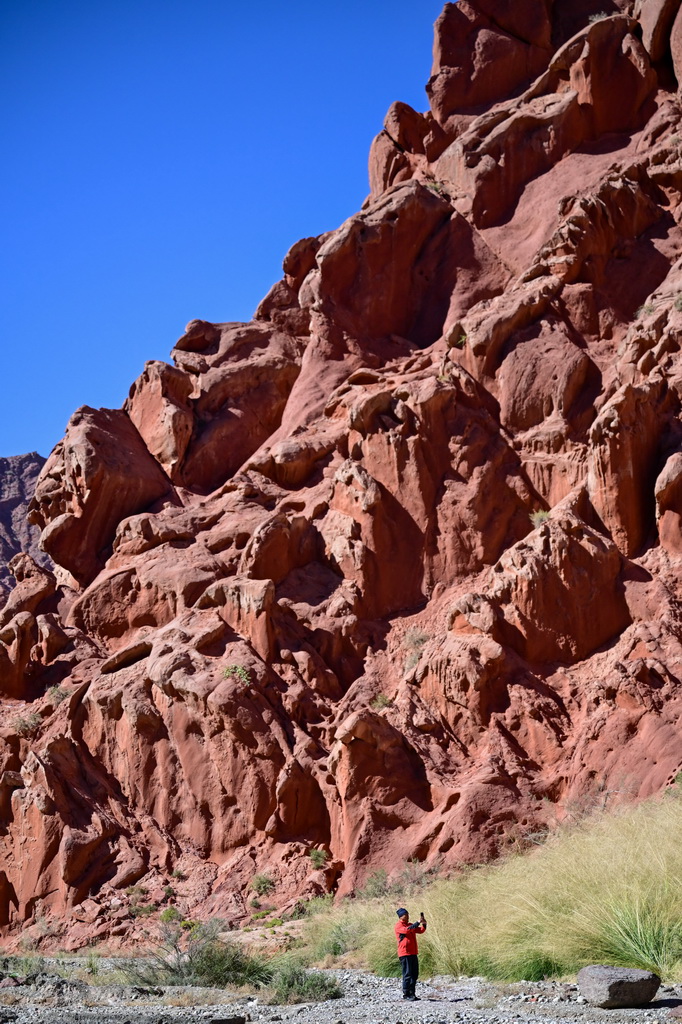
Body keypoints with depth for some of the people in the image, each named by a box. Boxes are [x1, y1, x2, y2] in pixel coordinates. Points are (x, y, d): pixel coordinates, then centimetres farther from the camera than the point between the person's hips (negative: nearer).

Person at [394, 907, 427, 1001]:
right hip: (405, 953, -8)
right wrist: (418, 922, -24)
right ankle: (406, 994, -6)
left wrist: (424, 924, -5)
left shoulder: (410, 925, 19)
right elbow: (407, 930, -24)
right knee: (407, 974, -9)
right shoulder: (399, 926, -6)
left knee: (415, 974, 8)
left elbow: (420, 930, 14)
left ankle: (412, 993, 14)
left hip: (413, 953, 8)